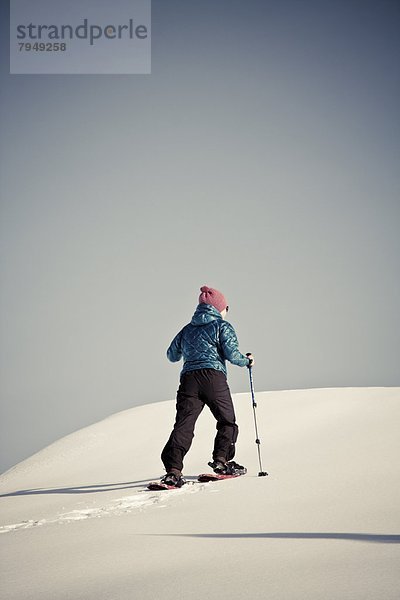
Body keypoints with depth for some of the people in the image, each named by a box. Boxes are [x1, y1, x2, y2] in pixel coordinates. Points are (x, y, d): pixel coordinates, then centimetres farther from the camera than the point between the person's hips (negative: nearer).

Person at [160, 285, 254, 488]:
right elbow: (231, 353, -3)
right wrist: (247, 361, 16)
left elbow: (172, 355, 30)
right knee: (227, 421, 16)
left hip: (188, 378, 4)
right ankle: (221, 460, 6)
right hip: (214, 377, -4)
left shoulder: (188, 329, 24)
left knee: (183, 425, -5)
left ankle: (173, 469, -19)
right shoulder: (222, 326, 9)